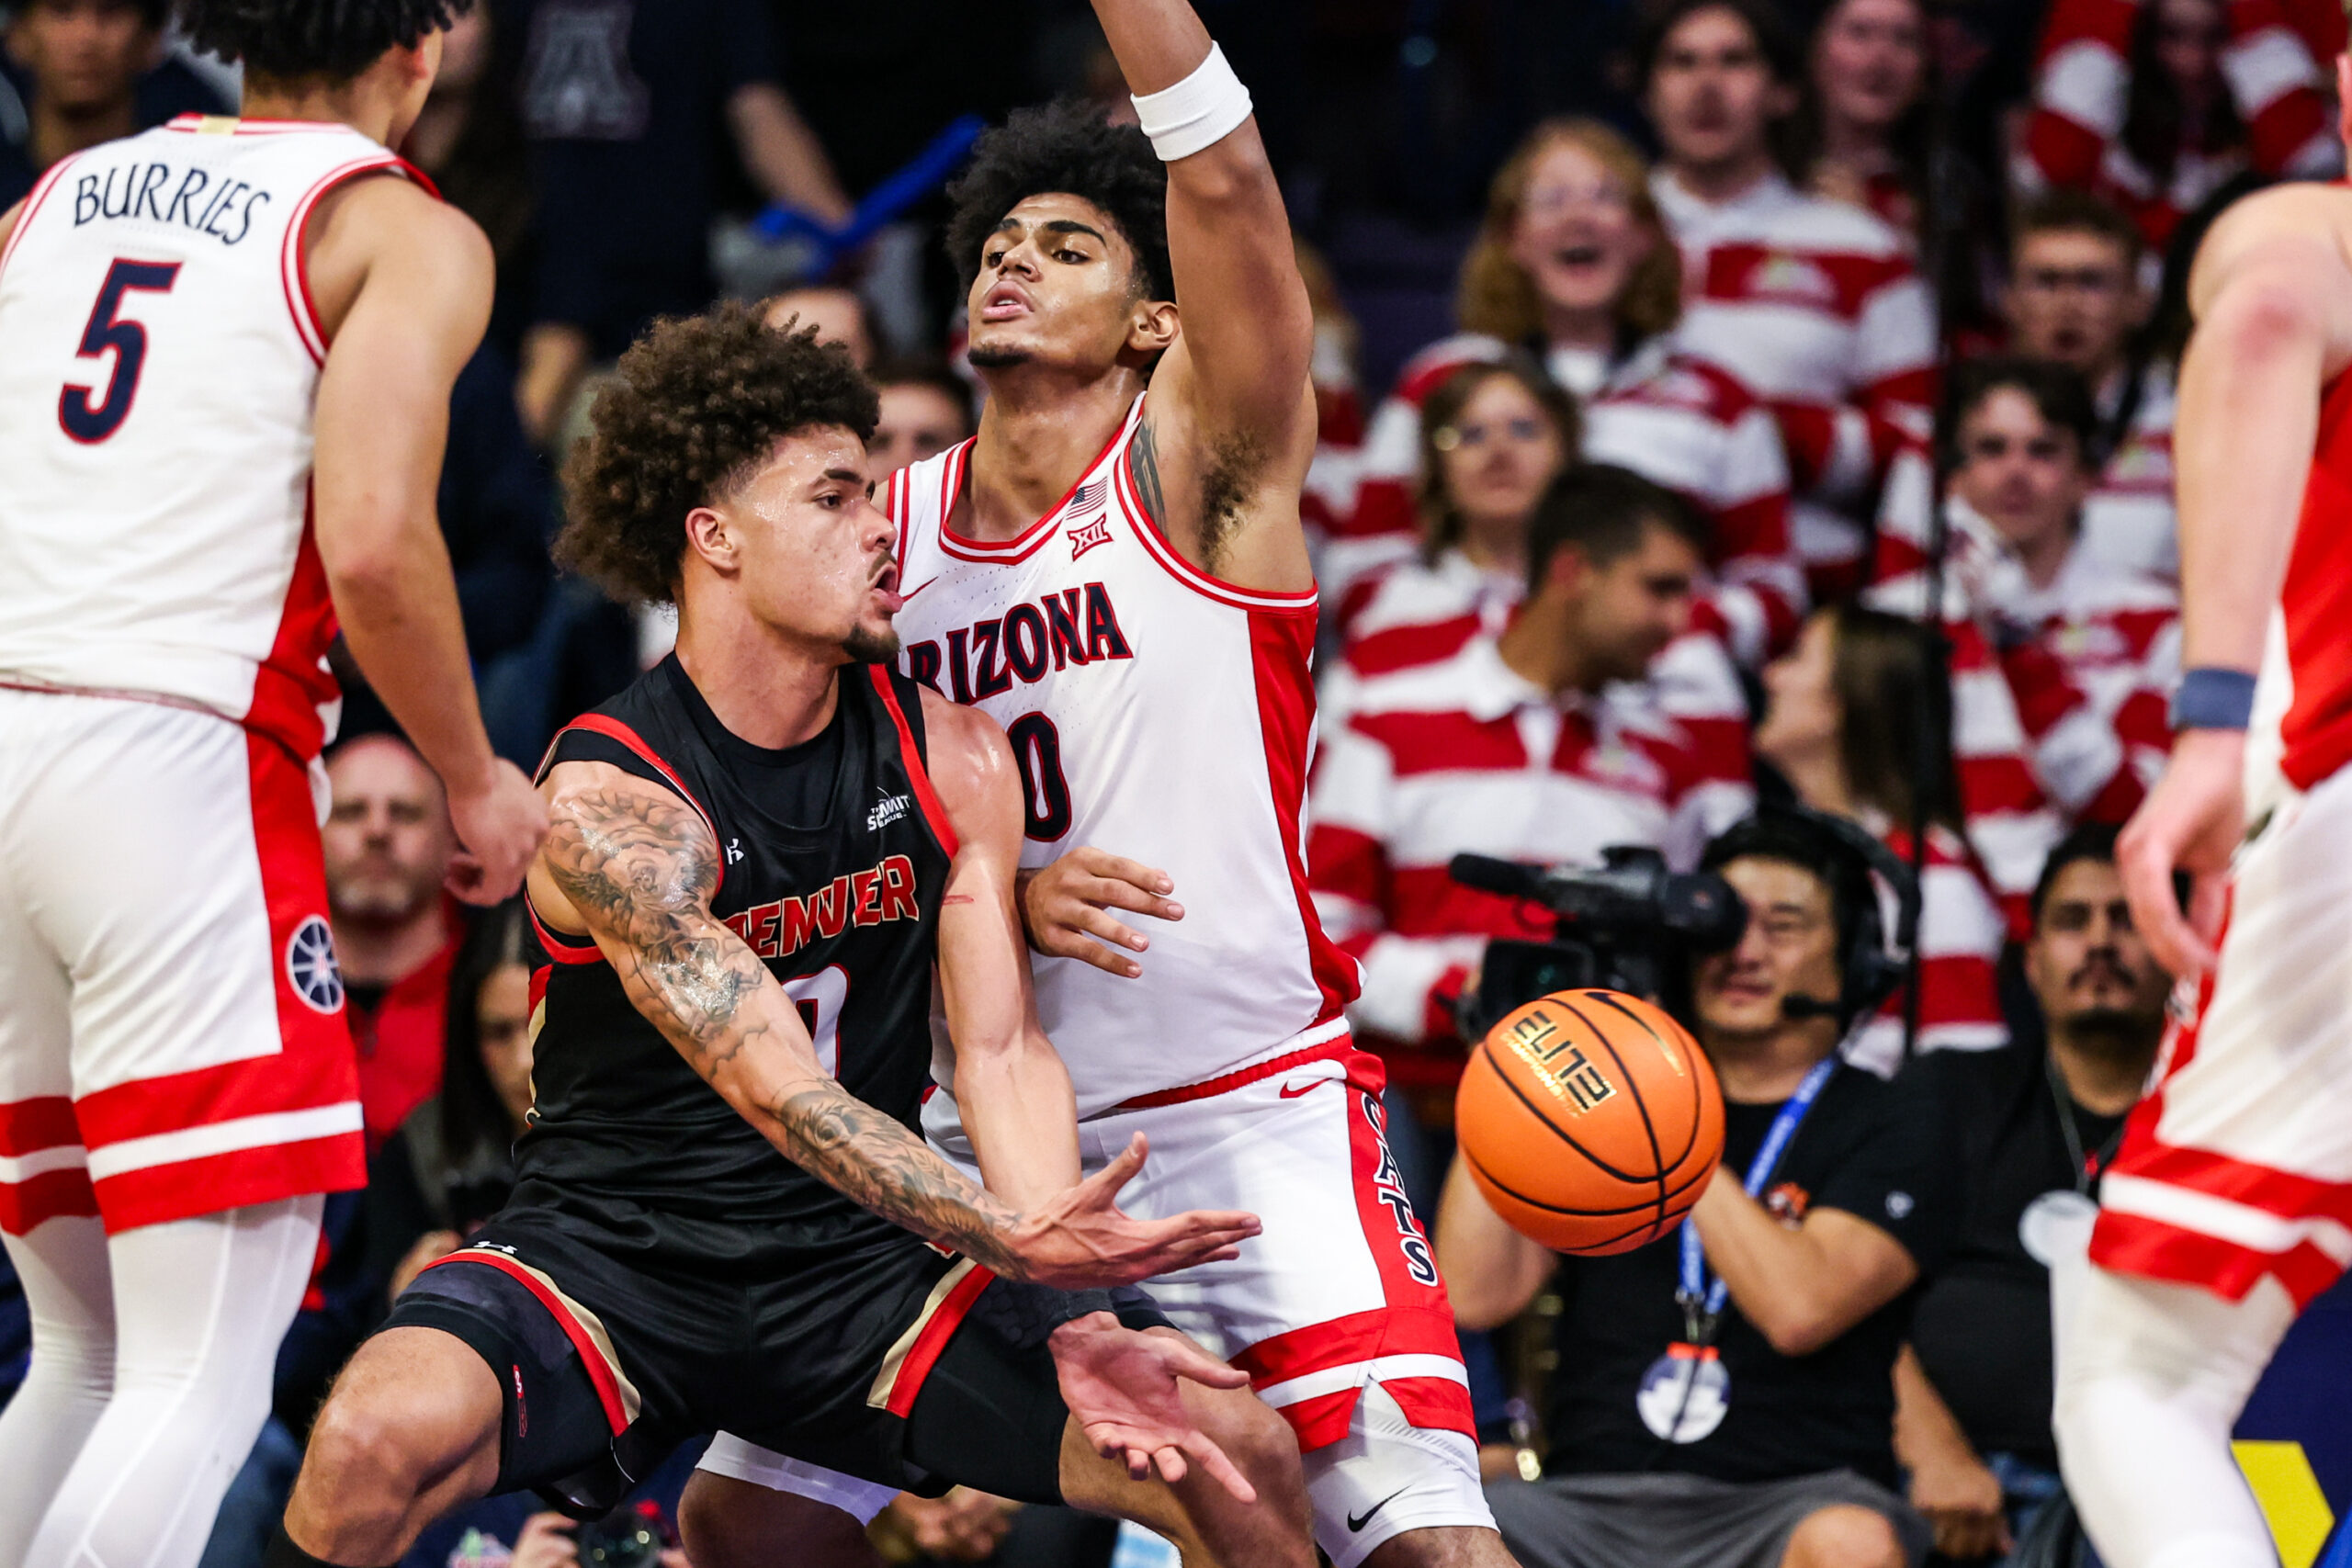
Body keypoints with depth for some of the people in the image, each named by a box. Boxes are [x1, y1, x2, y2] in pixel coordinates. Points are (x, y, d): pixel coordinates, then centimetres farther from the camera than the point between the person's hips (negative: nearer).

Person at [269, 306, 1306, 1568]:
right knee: (378, 1439, -36)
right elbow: (773, 1088, -25)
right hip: (609, 1258, -4)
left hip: (856, 1268, 4)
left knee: (1235, 1453, -14)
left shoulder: (948, 758, 2)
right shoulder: (607, 800, -16)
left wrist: (1070, 1322, -22)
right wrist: (1010, 1237, -38)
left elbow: (1003, 1048, -5)